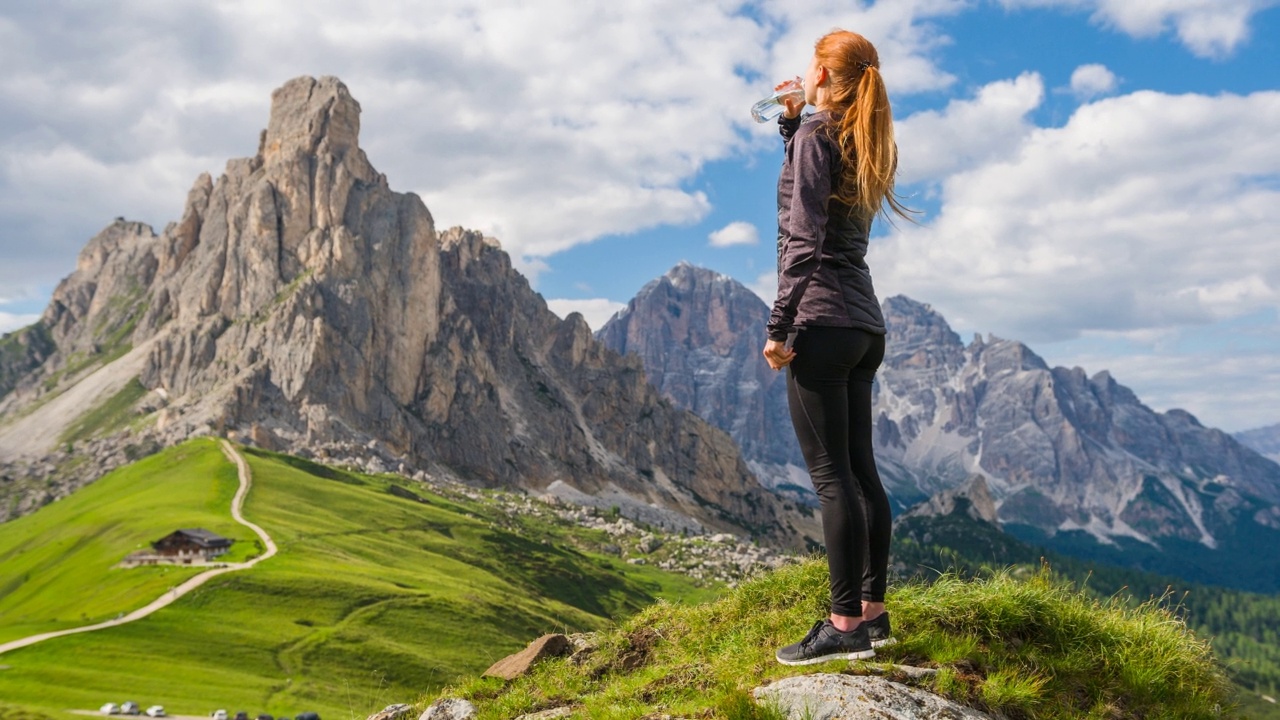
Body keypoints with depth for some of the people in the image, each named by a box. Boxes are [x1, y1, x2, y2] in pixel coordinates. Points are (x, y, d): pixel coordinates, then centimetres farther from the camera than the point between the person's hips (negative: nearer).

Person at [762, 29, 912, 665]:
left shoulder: (817, 131, -7)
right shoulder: (864, 141, 18)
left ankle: (846, 625, -6)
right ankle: (874, 612, 15)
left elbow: (803, 238, -16)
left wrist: (779, 325, -16)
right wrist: (791, 121, 30)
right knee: (860, 470, 10)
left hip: (822, 321, -9)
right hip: (865, 326, 9)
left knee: (831, 475, -8)